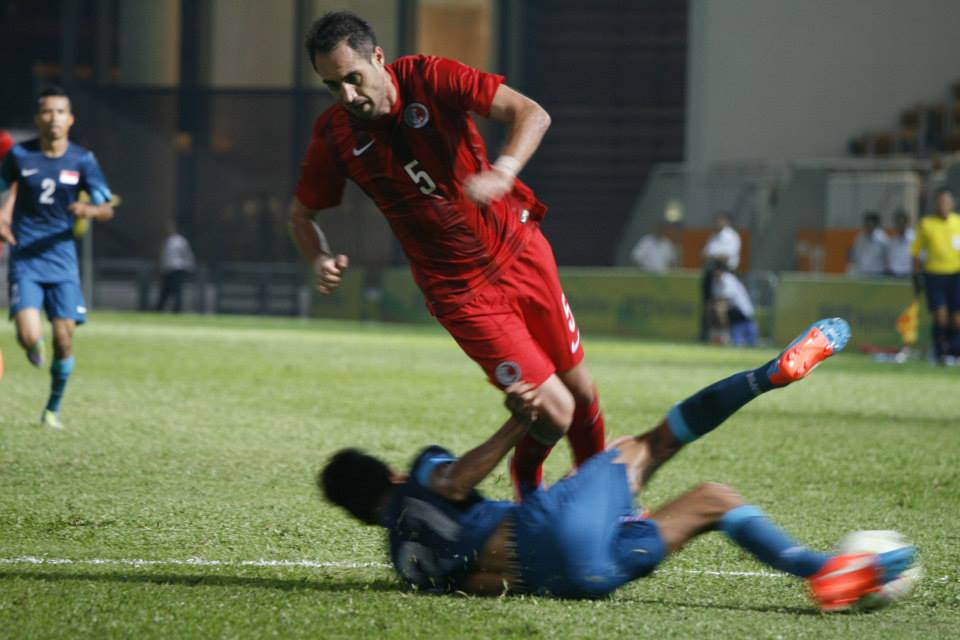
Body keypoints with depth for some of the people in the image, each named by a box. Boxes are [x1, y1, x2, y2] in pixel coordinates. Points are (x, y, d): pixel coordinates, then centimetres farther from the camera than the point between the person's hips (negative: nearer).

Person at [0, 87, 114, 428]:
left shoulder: (82, 160, 0)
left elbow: (107, 208, 1)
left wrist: (89, 210, -22)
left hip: (62, 258, 1)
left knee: (64, 339, -4)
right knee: (29, 336, -18)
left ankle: (53, 409, 18)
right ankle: (33, 346, 23)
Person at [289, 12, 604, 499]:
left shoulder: (430, 79, -14)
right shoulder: (335, 135, -11)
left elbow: (531, 115, -22)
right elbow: (302, 213, 5)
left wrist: (502, 172, -41)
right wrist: (321, 260, -16)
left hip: (520, 253, 2)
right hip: (460, 293, -1)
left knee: (579, 389, 12)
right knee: (552, 411, -10)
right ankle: (526, 477, 23)